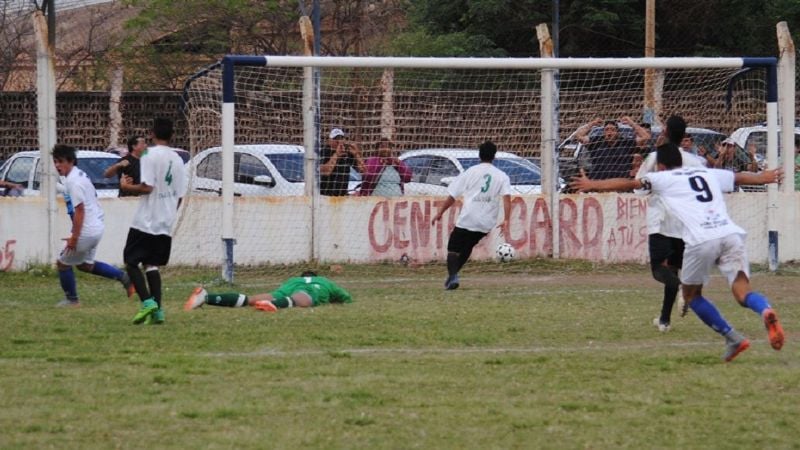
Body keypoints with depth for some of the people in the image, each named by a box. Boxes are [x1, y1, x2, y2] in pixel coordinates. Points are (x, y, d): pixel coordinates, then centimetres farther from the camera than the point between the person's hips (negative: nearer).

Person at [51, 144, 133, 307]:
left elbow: (79, 210, -23)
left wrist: (74, 237, -20)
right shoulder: (81, 175, 12)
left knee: (63, 263, 5)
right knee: (85, 264, 23)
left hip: (86, 231, -10)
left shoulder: (73, 181, -18)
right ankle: (123, 277, 19)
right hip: (97, 227, 10)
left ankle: (71, 299, 16)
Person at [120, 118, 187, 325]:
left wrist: (127, 186, -2)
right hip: (166, 223, 6)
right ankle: (157, 311, 0)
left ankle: (147, 302, -14)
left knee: (131, 262, 3)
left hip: (146, 221, -6)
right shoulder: (177, 160, 10)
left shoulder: (150, 155, -10)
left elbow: (147, 187, -18)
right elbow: (180, 195, 12)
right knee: (152, 265, 12)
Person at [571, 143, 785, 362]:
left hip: (702, 240, -3)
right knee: (742, 290, -3)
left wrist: (593, 185, 26)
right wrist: (764, 177, 62)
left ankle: (733, 338, 8)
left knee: (691, 294, 17)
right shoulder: (709, 173, 29)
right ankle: (766, 311, -37)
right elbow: (741, 177, 44)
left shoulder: (664, 178, 18)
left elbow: (629, 183, 17)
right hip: (731, 234, 3)